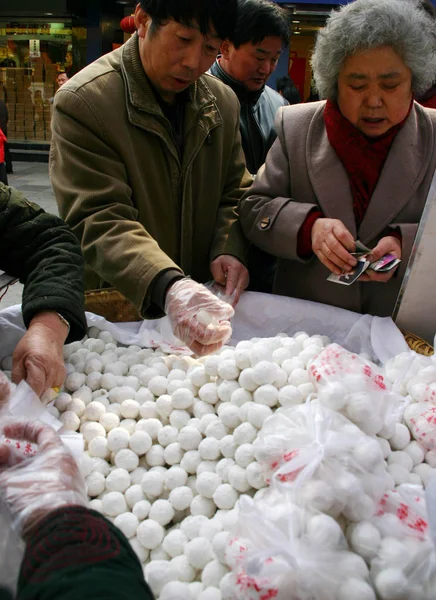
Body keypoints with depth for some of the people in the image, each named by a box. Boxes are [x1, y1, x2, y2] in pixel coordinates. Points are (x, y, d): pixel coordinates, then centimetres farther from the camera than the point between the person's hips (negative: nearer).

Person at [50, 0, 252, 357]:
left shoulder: (223, 102, 3)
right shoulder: (82, 102, -17)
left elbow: (234, 193, 10)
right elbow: (98, 220, -25)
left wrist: (229, 249, -11)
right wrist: (167, 286, -40)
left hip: (201, 303, 5)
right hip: (115, 311, -4)